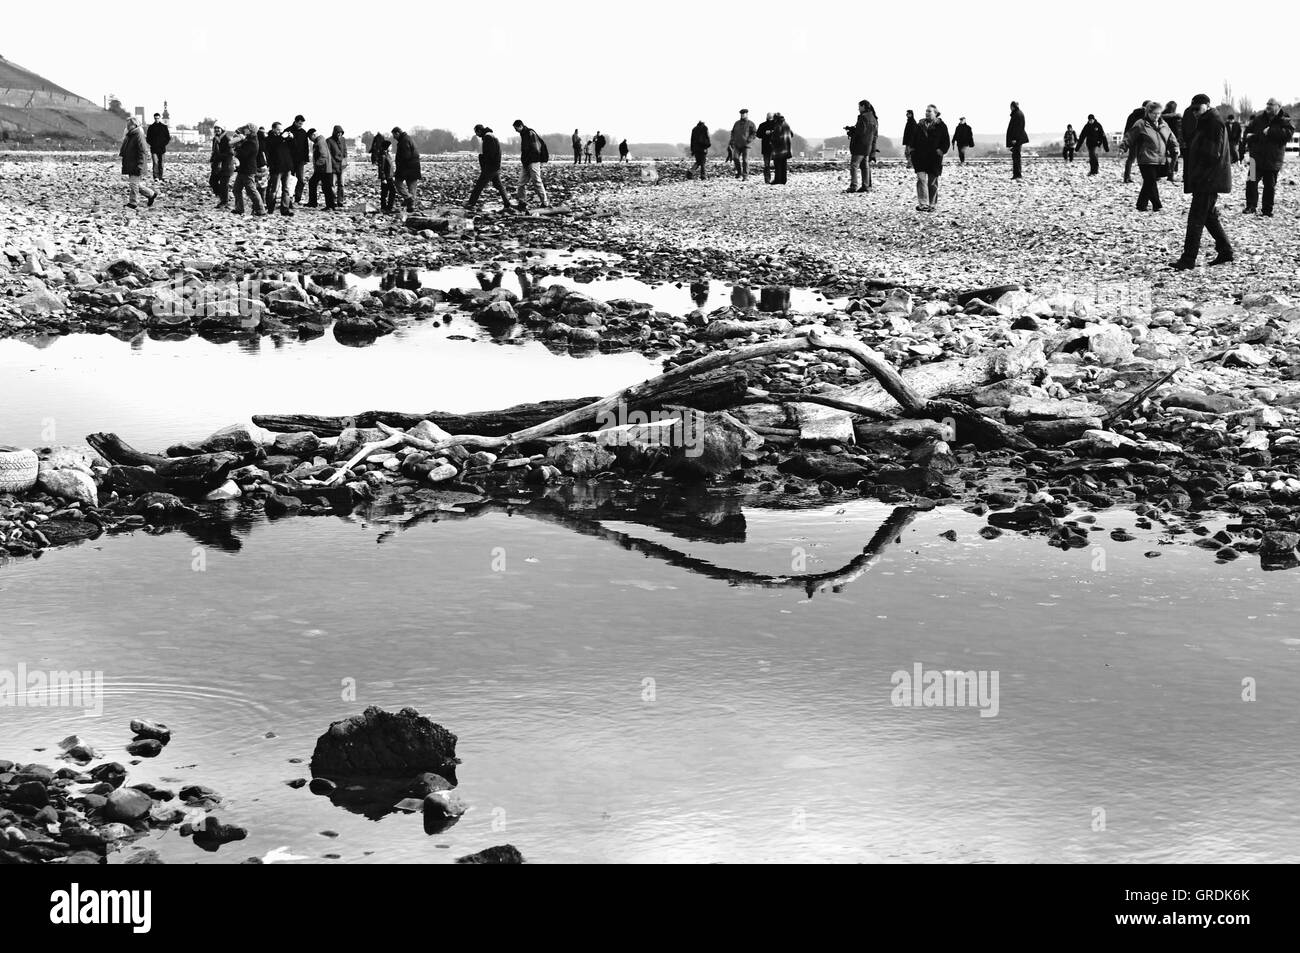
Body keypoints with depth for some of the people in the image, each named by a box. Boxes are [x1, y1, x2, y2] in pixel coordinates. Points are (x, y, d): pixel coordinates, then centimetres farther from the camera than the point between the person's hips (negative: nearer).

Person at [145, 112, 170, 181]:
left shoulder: (164, 126, 5)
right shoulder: (151, 127, 5)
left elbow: (168, 137, 8)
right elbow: (148, 138, 11)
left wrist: (164, 144, -3)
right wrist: (151, 144, -2)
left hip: (161, 148, 1)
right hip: (154, 148, -1)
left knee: (160, 163, 6)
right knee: (155, 162, -15)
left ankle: (160, 178, 12)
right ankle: (156, 177, -21)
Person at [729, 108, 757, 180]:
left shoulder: (750, 124, 2)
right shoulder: (736, 123, 17)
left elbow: (754, 133, -3)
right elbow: (733, 132, 25)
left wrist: (748, 140, -15)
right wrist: (732, 141, 12)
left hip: (745, 145, -4)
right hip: (737, 145, 4)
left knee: (745, 160, -6)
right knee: (735, 158, -12)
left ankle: (746, 176, -2)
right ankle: (739, 172, 7)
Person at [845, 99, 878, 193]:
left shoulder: (863, 117, -14)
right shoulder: (874, 118, 15)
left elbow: (860, 131, -20)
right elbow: (875, 134, 16)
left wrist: (849, 129, -6)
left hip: (860, 145, -9)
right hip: (869, 146, 9)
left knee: (854, 165, -9)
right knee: (865, 166, 12)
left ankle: (853, 186, -16)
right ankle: (866, 186, 11)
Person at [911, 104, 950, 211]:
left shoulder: (941, 126, 1)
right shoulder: (920, 125, 10)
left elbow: (946, 142, 3)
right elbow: (913, 139, 16)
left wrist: (941, 151, -9)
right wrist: (913, 150, 6)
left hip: (934, 159, -2)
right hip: (920, 157, 2)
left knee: (933, 182, 5)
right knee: (921, 179, -10)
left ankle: (932, 205, 13)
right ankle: (922, 203, -12)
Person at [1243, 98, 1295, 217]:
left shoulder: (1285, 121, -3)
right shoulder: (1259, 119, 7)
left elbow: (1288, 133, -22)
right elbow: (1248, 131, 20)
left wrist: (1270, 131, -25)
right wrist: (1249, 136, -4)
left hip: (1273, 161, -2)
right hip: (1257, 157, 2)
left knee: (1270, 186, 7)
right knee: (1252, 182, -9)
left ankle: (1267, 209, 19)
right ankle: (1250, 206, 0)